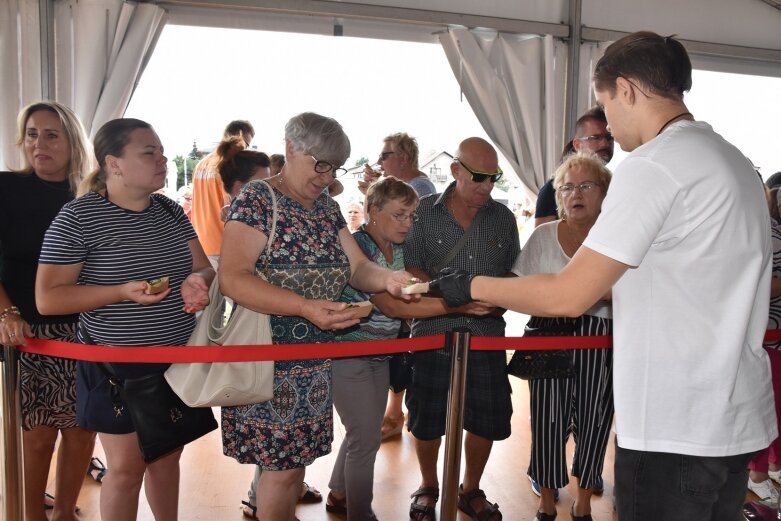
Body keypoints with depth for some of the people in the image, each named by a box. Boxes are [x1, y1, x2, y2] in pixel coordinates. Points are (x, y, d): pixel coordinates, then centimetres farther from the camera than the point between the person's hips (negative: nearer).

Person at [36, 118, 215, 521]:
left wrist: (197, 281, -17)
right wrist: (124, 292, -26)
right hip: (117, 365, -5)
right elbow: (47, 299, -14)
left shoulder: (171, 211, 5)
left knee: (166, 458, 18)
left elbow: (206, 269, 8)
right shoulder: (78, 217, -13)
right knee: (127, 467, 6)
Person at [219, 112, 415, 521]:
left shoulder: (328, 208, 10)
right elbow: (233, 278, -23)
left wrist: (387, 279, -17)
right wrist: (306, 307, -33)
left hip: (315, 357, 7)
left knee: (296, 458, 16)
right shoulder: (256, 199, -13)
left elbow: (357, 267, 6)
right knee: (283, 465, 1)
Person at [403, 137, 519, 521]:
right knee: (427, 418, 9)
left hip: (487, 334, 2)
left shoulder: (503, 217, 7)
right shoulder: (424, 212, -1)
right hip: (433, 331, -2)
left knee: (487, 418, 7)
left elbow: (514, 271, 12)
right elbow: (409, 268, -5)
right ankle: (428, 487, 34)